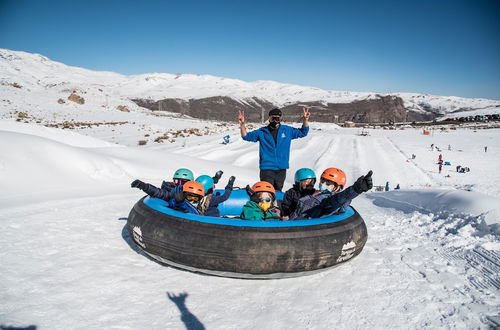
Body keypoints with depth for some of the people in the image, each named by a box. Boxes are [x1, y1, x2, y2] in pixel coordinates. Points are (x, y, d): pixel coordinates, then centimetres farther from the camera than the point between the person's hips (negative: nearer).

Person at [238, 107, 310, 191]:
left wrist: (305, 120, 0)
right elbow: (246, 136, 8)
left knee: (278, 191, 13)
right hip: (267, 168, -3)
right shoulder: (262, 132, 3)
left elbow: (303, 132, 16)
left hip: (281, 169, 3)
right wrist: (242, 124, -8)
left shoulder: (287, 130, 8)